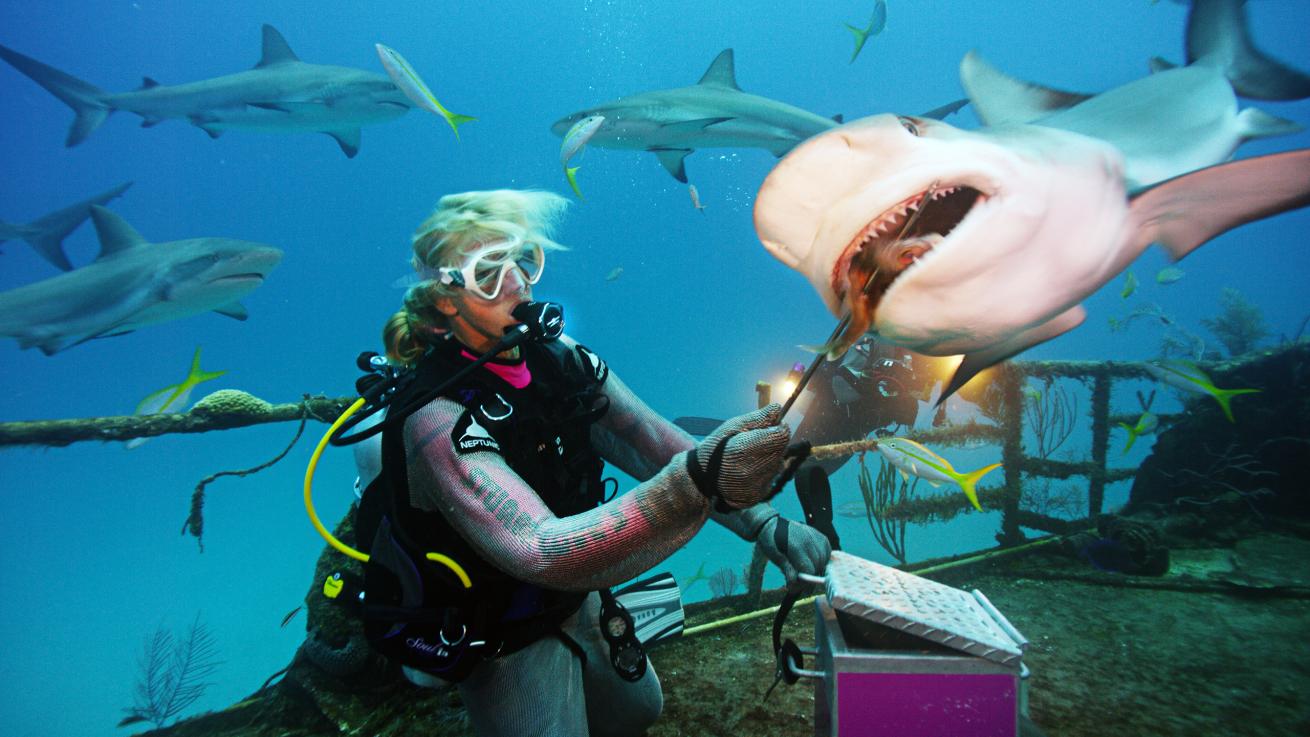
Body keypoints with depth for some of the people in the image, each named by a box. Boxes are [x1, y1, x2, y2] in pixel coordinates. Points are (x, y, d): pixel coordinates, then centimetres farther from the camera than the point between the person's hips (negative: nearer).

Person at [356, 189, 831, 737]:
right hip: (506, 643, -6)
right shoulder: (438, 420, -33)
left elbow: (658, 445, -15)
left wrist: (763, 523, -28)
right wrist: (697, 480, -58)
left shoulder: (560, 360, -13)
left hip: (579, 603, 7)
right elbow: (542, 553, -45)